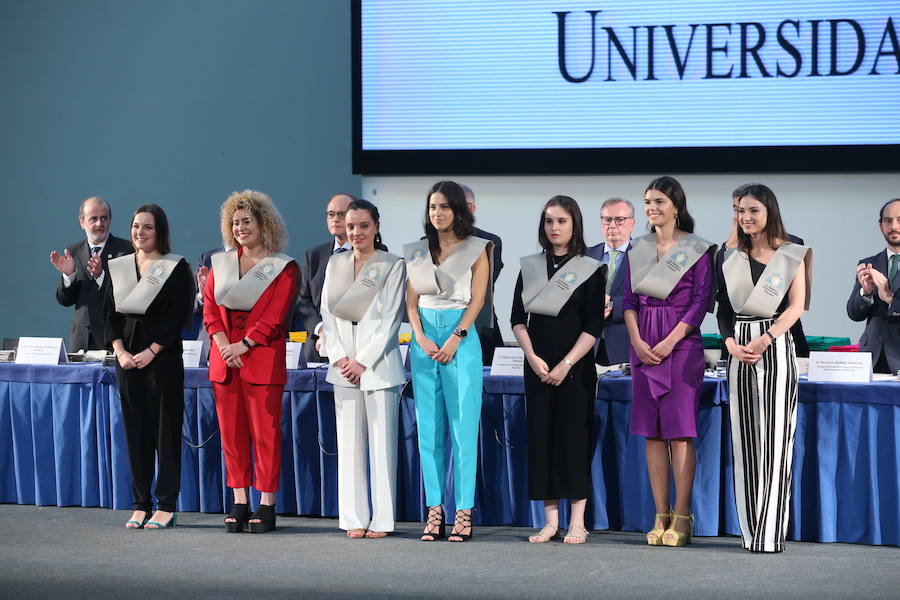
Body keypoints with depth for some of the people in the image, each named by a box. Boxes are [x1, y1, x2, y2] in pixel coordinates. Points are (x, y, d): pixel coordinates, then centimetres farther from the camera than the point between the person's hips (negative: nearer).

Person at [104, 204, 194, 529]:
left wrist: (151, 352, -14)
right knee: (135, 429, 5)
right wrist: (120, 351, -5)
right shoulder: (118, 267, 12)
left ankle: (166, 505, 0)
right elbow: (110, 313, 9)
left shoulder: (176, 268, -2)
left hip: (163, 355, -5)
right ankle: (140, 505, 10)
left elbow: (178, 316, -8)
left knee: (165, 429, -3)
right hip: (127, 354, 5)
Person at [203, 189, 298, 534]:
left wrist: (242, 346, -14)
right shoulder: (221, 263, 15)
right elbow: (209, 308, 7)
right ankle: (239, 503, 11)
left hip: (262, 360, -5)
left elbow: (274, 316, -8)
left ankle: (266, 505, 1)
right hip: (224, 359, 5)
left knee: (265, 433, -4)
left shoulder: (283, 268, 0)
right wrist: (223, 344, -8)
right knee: (231, 432, 5)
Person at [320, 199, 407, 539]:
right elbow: (327, 313, 10)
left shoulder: (393, 266, 0)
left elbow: (391, 319, -5)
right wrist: (339, 357, -3)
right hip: (344, 365, 4)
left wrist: (363, 361, -10)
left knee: (382, 441, -4)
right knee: (349, 442, 4)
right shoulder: (335, 264, 13)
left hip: (379, 364, -4)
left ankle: (381, 520, 0)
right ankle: (354, 519, 7)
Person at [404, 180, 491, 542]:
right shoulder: (416, 252, 14)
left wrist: (454, 340, -13)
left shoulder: (476, 250, 4)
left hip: (461, 339, -4)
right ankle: (434, 511, 4)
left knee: (463, 427, -6)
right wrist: (421, 339, -6)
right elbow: (411, 301, 11)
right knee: (428, 428, 1)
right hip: (423, 340, 4)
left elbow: (477, 300, -2)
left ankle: (464, 512, -4)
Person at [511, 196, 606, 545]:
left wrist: (566, 365, -13)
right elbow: (517, 319, 7)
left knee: (574, 438, -4)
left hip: (575, 368, -4)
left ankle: (577, 522, 1)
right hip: (538, 368, 4)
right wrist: (533, 357, -7)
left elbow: (594, 326, -6)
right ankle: (550, 520, 6)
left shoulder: (590, 270, -1)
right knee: (541, 438, 2)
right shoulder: (530, 267, 10)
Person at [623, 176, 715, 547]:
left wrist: (668, 343, -12)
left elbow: (701, 301, -6)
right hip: (644, 346, 5)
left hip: (682, 345, -5)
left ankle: (682, 517, -4)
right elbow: (629, 299, 10)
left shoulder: (697, 250, -1)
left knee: (679, 429, -7)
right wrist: (637, 341, -5)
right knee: (652, 432, 3)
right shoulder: (638, 250, 12)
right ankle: (661, 516, 6)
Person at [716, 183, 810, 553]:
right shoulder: (732, 259, 14)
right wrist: (731, 342, -8)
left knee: (775, 439, -8)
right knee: (744, 438, 2)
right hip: (740, 352, 4)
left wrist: (764, 340, -17)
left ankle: (771, 533, -8)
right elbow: (723, 309, 11)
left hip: (776, 348, -4)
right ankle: (750, 529, 6)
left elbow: (796, 306, -4)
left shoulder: (791, 255, 4)